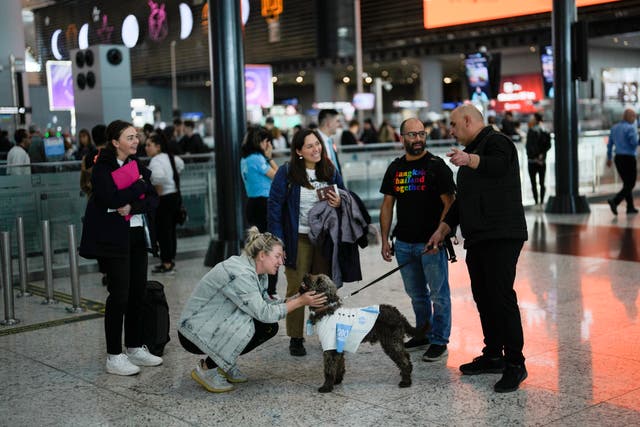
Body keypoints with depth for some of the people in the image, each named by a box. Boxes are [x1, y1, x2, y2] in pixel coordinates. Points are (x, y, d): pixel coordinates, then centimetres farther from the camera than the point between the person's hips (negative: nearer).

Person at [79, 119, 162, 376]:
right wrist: (139, 185, -11)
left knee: (138, 292, 8)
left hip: (138, 235, 6)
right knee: (119, 294, -5)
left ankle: (135, 348, 21)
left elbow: (153, 199, 5)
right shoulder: (102, 168, -8)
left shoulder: (137, 165, 12)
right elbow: (112, 198, -22)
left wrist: (133, 207, -13)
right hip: (113, 238, -6)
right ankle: (114, 357, 3)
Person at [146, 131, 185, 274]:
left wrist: (158, 191, -20)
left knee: (163, 231, -3)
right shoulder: (169, 157, 11)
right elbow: (181, 165, 32)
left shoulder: (156, 160, -17)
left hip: (164, 199, -10)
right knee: (171, 229, 16)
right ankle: (171, 261, 25)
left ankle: (167, 264, 1)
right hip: (175, 196, 10)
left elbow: (158, 176, -36)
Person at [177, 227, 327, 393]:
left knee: (270, 327, -2)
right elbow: (263, 312, -27)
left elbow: (265, 304, 4)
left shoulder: (257, 273, 2)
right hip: (194, 333, -9)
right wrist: (300, 302, -22)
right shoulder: (240, 274, -27)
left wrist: (295, 298, -9)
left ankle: (223, 364, 11)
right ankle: (206, 369, -11)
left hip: (217, 326, 9)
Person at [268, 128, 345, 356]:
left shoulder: (331, 171, 4)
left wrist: (339, 203, -8)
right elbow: (274, 207, -8)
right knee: (296, 290, 4)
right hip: (298, 240, -3)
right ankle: (296, 338, 14)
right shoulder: (286, 173, -8)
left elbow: (345, 199, 17)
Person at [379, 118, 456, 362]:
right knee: (416, 294, 16)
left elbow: (449, 203, -10)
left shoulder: (437, 166, -6)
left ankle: (439, 341, 11)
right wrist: (385, 239, 8)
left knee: (438, 293, 1)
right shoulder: (395, 168, 10)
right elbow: (387, 205, 13)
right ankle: (423, 335, 30)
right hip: (404, 243, 5)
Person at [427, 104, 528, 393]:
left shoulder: (496, 141, -5)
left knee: (501, 296, -12)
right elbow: (461, 200, 28)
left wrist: (470, 159, -48)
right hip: (477, 238, 10)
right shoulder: (471, 150, 25)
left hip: (501, 237, -10)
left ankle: (515, 364, -6)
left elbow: (498, 164, -31)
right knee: (483, 297, 13)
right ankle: (493, 356, 24)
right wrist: (443, 229, 23)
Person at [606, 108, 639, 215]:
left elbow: (610, 144, 13)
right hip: (628, 158, -8)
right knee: (630, 185, -4)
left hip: (618, 158, 8)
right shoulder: (631, 128, -13)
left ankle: (630, 207, 17)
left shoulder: (614, 128, 10)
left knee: (627, 183, 16)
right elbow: (634, 143, -20)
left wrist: (609, 158, 20)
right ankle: (614, 201, -21)